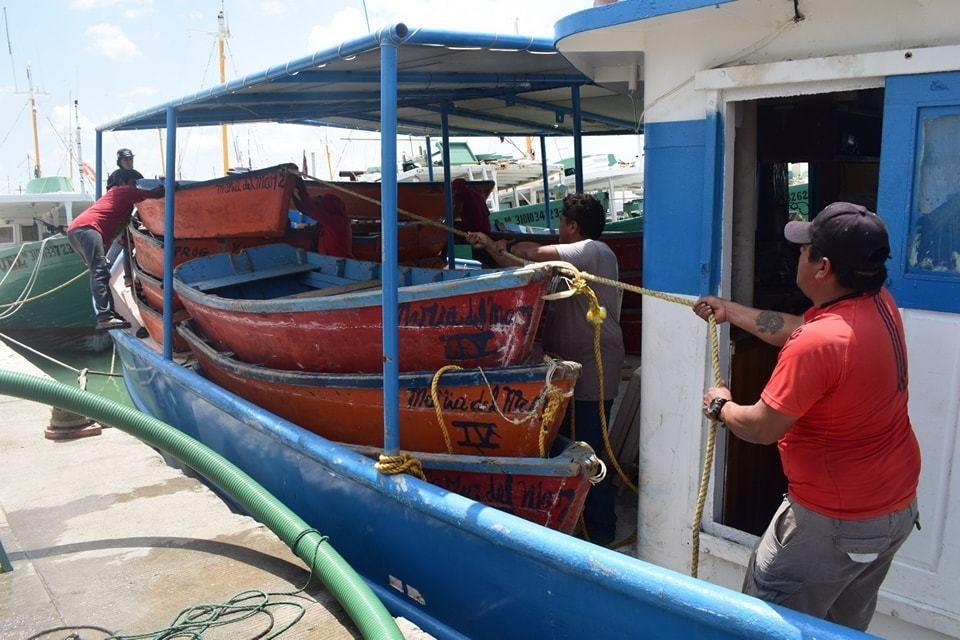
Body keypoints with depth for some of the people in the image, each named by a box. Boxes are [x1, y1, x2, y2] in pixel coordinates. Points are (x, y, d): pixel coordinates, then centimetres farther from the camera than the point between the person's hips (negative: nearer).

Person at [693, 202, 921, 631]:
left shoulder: (817, 343, -32)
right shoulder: (880, 305, -5)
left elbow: (762, 428, -22)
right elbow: (796, 330, 10)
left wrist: (720, 406, -1)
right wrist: (730, 311, 18)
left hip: (837, 523, -9)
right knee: (845, 624, 26)